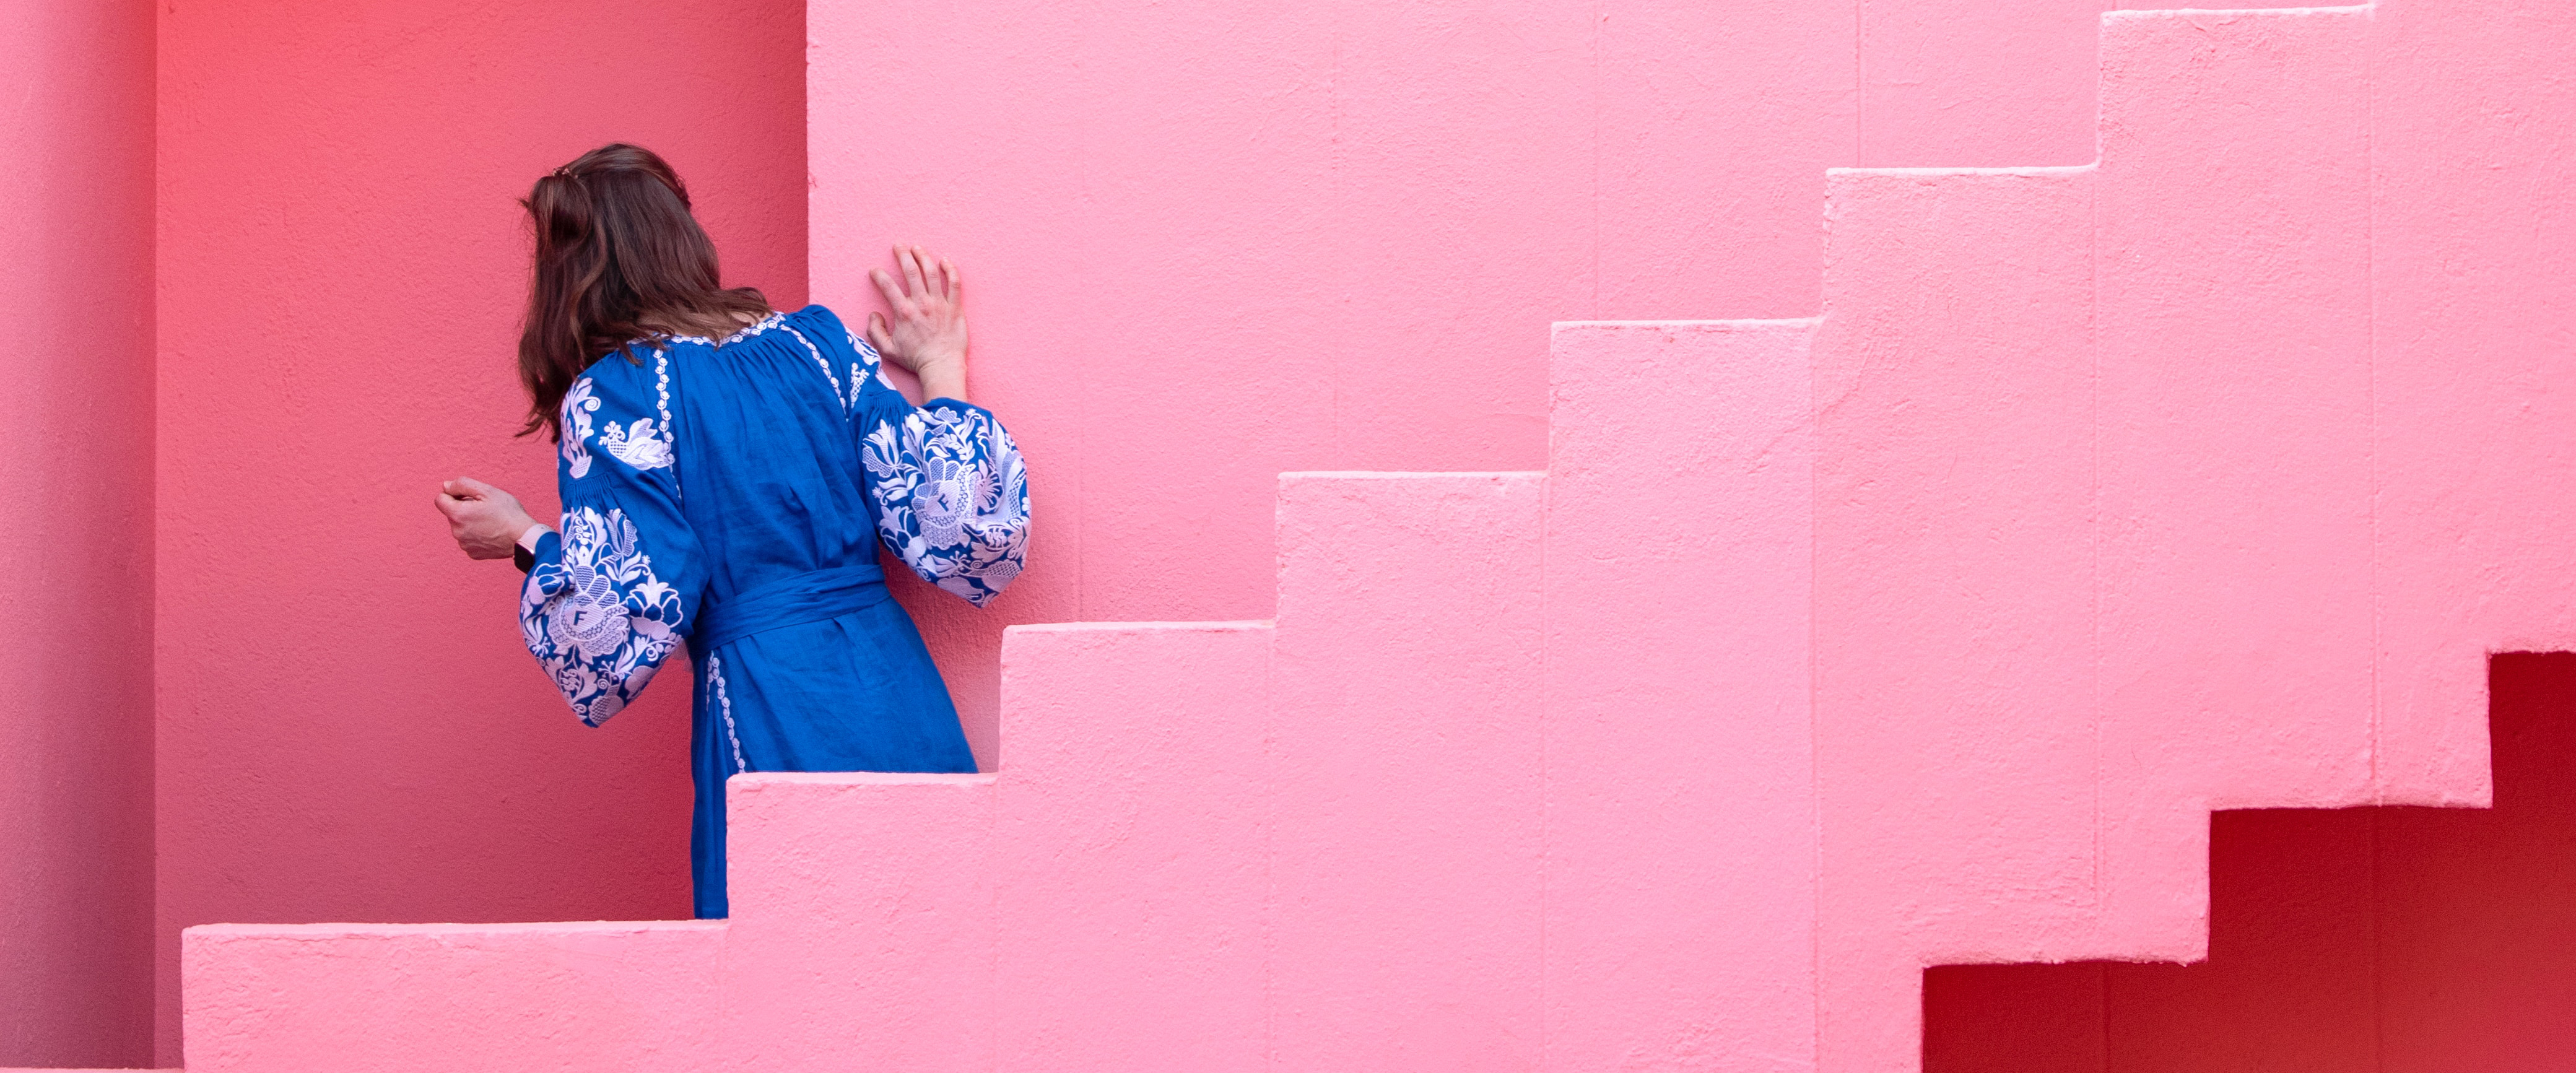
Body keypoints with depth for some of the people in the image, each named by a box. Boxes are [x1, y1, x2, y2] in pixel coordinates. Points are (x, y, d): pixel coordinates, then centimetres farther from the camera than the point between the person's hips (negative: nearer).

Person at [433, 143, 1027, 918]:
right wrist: (940, 371, 14)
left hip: (773, 733, -5)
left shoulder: (610, 396, -5)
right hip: (901, 701, 5)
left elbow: (630, 619, -11)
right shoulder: (819, 341, 7)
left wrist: (527, 542, 6)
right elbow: (963, 534, 1)